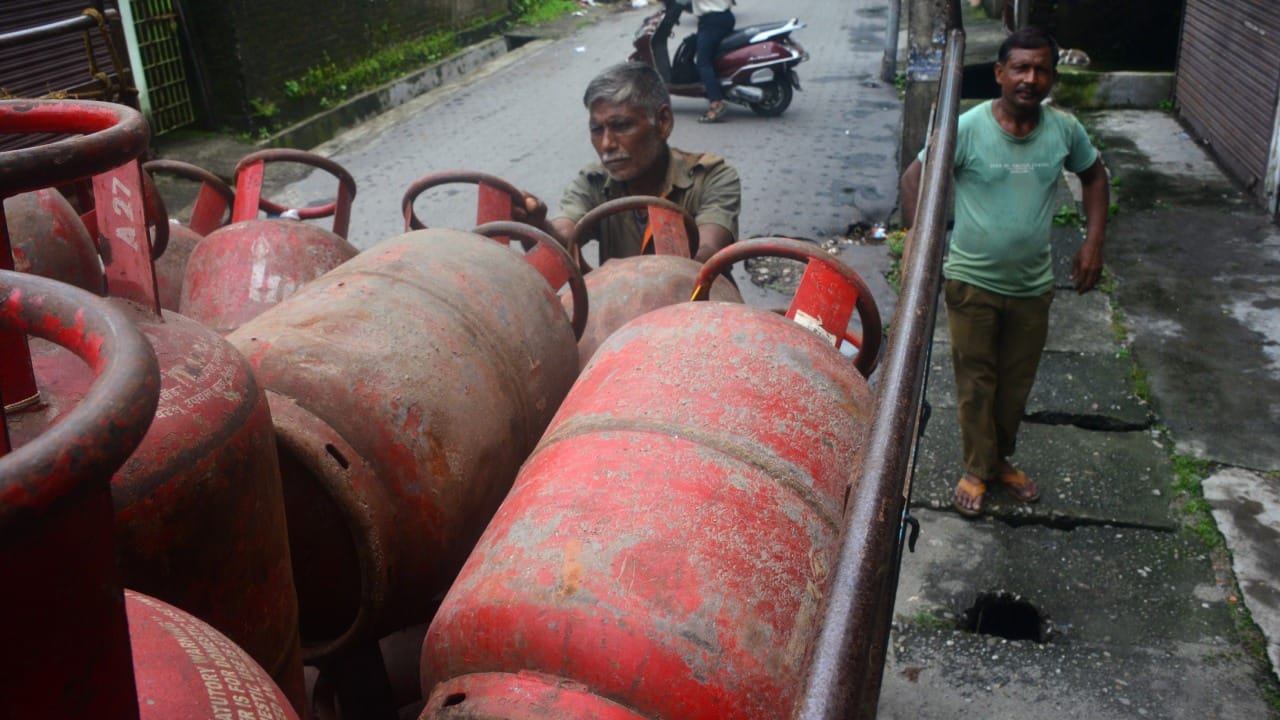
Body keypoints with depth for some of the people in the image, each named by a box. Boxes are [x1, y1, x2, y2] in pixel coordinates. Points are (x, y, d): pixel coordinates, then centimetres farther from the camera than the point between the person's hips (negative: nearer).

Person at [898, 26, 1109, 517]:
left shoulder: (1065, 130, -5)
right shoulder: (968, 128, -16)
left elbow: (1094, 176, 13)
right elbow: (914, 179, -9)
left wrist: (1094, 241, 2)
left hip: (1033, 286, 3)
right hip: (972, 282, -3)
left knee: (1017, 382, 16)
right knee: (976, 381, 9)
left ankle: (1002, 459, 38)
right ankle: (978, 469, 28)